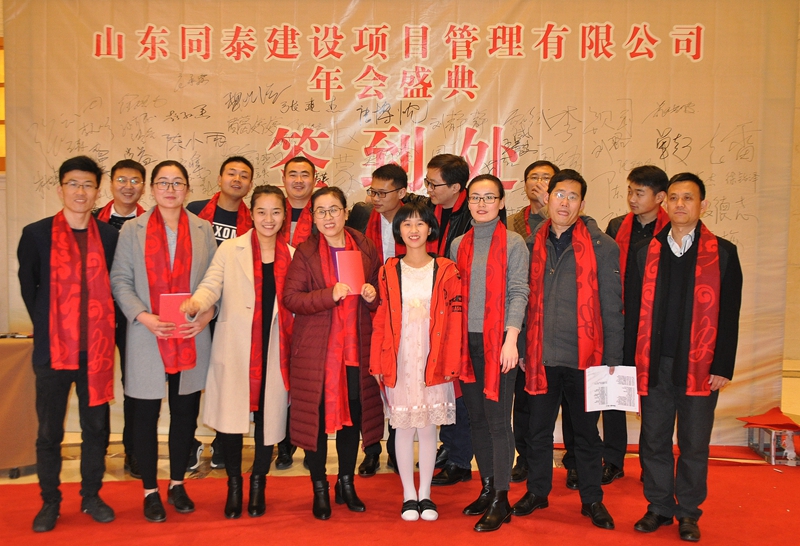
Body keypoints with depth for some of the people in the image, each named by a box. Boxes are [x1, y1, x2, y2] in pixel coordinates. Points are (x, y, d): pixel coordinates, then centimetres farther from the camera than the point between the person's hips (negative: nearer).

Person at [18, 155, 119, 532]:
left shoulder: (109, 236, 4)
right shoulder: (36, 234, -1)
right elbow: (28, 289, 7)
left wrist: (104, 327, 4)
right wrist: (47, 326, 7)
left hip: (97, 348, 2)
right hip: (53, 347, -1)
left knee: (96, 427, 10)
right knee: (49, 431, 8)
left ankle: (91, 496, 25)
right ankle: (50, 502, 23)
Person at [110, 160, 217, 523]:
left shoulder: (203, 230, 7)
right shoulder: (132, 230, 4)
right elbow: (120, 280, 1)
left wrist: (207, 312, -10)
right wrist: (142, 316, -13)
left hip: (192, 339, 1)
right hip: (147, 339, -1)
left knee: (185, 413, 10)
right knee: (146, 415, 6)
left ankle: (177, 485, 28)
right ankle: (150, 491, 22)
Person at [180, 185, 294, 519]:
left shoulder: (292, 256, 9)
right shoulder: (230, 250, 3)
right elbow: (211, 286, -6)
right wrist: (195, 303, -28)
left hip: (274, 350, 2)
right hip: (235, 347, -1)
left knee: (268, 415, 5)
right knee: (231, 414, -1)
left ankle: (258, 484, 27)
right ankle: (234, 485, 22)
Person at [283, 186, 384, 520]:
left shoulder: (366, 250, 6)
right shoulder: (305, 253, -1)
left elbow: (380, 298, 16)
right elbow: (290, 298, -9)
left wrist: (372, 296, -8)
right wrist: (329, 295, -21)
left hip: (356, 348, 3)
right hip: (316, 349, -2)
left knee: (354, 414, 9)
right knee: (317, 416, 3)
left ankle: (346, 484, 29)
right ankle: (319, 489, 21)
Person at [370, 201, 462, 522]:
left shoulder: (446, 271, 1)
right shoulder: (388, 271, 5)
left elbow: (454, 320, -1)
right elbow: (380, 320, 4)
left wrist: (451, 362, -7)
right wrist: (377, 363, 0)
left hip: (434, 363, 0)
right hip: (399, 363, 1)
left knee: (428, 427, 7)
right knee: (404, 427, 6)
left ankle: (425, 494, 21)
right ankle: (409, 495, 20)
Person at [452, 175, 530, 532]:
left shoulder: (513, 243, -1)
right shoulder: (459, 245, 11)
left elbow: (519, 293, -6)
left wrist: (511, 340, -14)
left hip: (498, 342, -4)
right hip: (468, 341, 5)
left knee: (498, 420, -2)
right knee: (477, 418, 10)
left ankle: (501, 501, 7)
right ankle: (487, 489, 23)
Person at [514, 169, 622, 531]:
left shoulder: (602, 247, -4)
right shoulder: (533, 244, 5)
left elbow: (612, 307, -4)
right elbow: (526, 300, 9)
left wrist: (612, 359, -6)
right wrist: (522, 348, 7)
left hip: (584, 357, -2)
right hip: (541, 356, 3)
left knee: (586, 431, 11)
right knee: (538, 429, 14)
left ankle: (592, 499, 27)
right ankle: (537, 491, 31)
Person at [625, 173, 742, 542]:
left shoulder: (722, 253, 2)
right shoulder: (645, 253, 7)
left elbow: (729, 315, -1)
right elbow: (633, 312, 6)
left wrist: (722, 367, -6)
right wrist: (630, 361, 1)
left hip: (701, 367, -2)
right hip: (654, 365, 2)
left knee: (694, 445, 8)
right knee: (654, 442, 10)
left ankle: (688, 512, 23)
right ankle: (659, 506, 25)